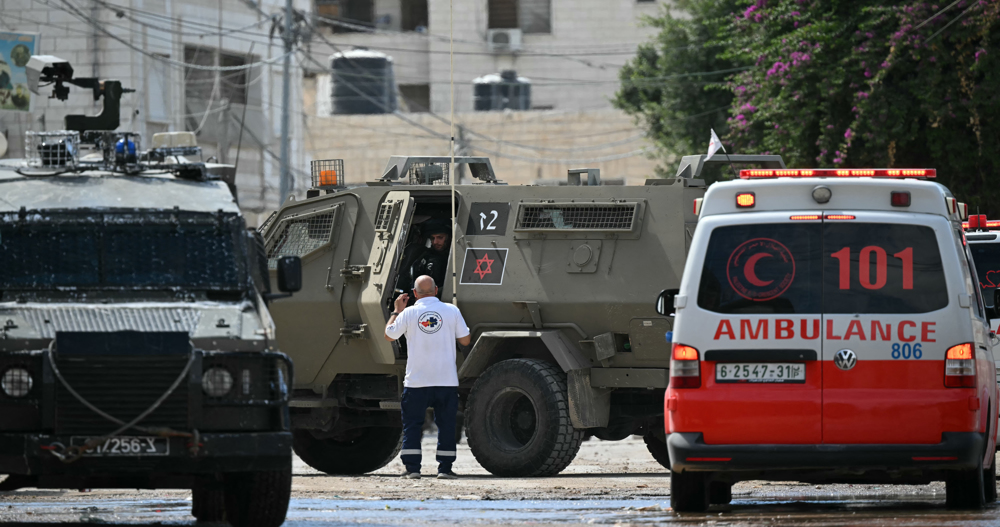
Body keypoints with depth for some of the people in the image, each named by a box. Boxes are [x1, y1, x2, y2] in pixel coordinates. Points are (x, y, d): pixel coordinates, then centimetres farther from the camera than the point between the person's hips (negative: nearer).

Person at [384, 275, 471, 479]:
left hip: (417, 381, -1)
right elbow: (465, 340, 5)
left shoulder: (409, 313, -3)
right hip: (447, 379, 1)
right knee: (446, 424, 8)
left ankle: (412, 468, 2)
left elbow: (389, 335, 10)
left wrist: (396, 311, 23)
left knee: (412, 424, 8)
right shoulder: (451, 311, -2)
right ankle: (445, 468, 5)